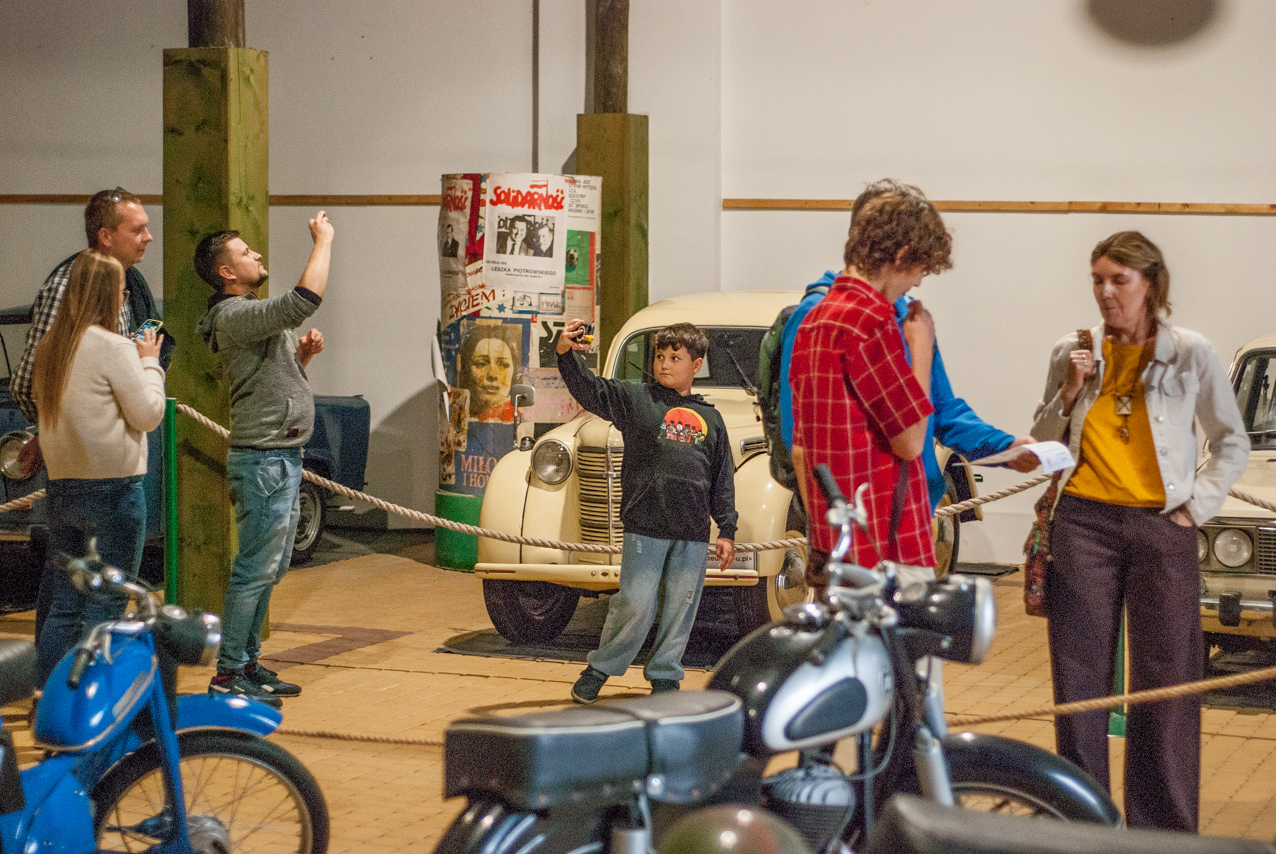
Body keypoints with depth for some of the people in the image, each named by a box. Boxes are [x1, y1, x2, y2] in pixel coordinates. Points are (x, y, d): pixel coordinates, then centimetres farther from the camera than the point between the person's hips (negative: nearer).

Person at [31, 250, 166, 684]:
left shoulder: (48, 347, 8)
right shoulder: (113, 347, -12)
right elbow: (148, 414, -11)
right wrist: (149, 362, 4)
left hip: (61, 486, 7)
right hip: (113, 488, -7)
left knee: (64, 606, 12)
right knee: (105, 606, -1)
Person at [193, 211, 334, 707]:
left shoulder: (254, 316, 18)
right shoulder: (234, 316, -16)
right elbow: (303, 301, -29)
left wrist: (302, 354, 6)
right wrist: (322, 243, -18)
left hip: (282, 457, 11)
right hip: (263, 458, -11)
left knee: (269, 569, 14)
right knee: (256, 568, -8)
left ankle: (247, 663, 21)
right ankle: (228, 673, -5)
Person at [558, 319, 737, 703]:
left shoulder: (709, 418, 12)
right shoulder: (635, 397, 5)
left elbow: (722, 480, 14)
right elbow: (588, 388, -7)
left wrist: (727, 531, 10)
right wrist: (566, 353, -24)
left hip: (692, 533, 3)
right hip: (645, 524, -3)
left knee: (681, 606, 7)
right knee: (635, 604, -4)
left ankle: (664, 676, 21)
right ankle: (599, 668, 13)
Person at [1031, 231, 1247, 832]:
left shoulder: (1191, 355, 0)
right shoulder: (1073, 353, 6)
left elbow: (1232, 444, 8)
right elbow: (1044, 444, 12)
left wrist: (1197, 507, -2)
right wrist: (1068, 395, -4)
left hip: (1162, 529, -2)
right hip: (1084, 523, 2)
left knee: (1166, 683, -1)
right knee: (1080, 678, 4)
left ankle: (1162, 827, 8)